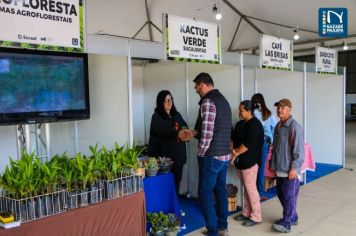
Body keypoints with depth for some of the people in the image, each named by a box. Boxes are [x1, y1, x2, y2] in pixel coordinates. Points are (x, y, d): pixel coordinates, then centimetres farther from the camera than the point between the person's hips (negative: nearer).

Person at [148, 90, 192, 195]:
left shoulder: (177, 115, 15)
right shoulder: (156, 117, -3)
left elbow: (185, 128, 12)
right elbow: (162, 130, -20)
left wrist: (185, 134, -12)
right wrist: (177, 133, -35)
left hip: (178, 155, 5)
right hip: (163, 154, -5)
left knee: (176, 181, 7)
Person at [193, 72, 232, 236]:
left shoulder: (208, 101, -15)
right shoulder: (223, 100, 13)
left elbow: (207, 132, -21)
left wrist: (201, 153, -9)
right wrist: (195, 133, 16)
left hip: (211, 156, -9)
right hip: (225, 154, 9)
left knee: (205, 193, 0)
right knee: (220, 190, 15)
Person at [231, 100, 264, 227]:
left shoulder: (255, 124, -12)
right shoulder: (240, 124, 14)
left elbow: (248, 143, -19)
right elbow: (233, 138, 10)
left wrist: (236, 154, -13)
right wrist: (233, 149, -9)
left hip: (250, 161, -8)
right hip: (240, 161, 8)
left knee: (251, 189, -4)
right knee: (246, 188, 15)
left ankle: (256, 217, 6)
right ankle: (247, 213, 24)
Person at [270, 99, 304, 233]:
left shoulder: (294, 127, -14)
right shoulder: (278, 126, 13)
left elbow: (299, 150, -18)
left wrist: (294, 167, -20)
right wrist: (272, 163, 20)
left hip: (290, 170, -9)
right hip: (280, 169, 9)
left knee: (289, 196, -2)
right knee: (281, 194, 15)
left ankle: (286, 223, 5)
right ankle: (292, 217, 30)